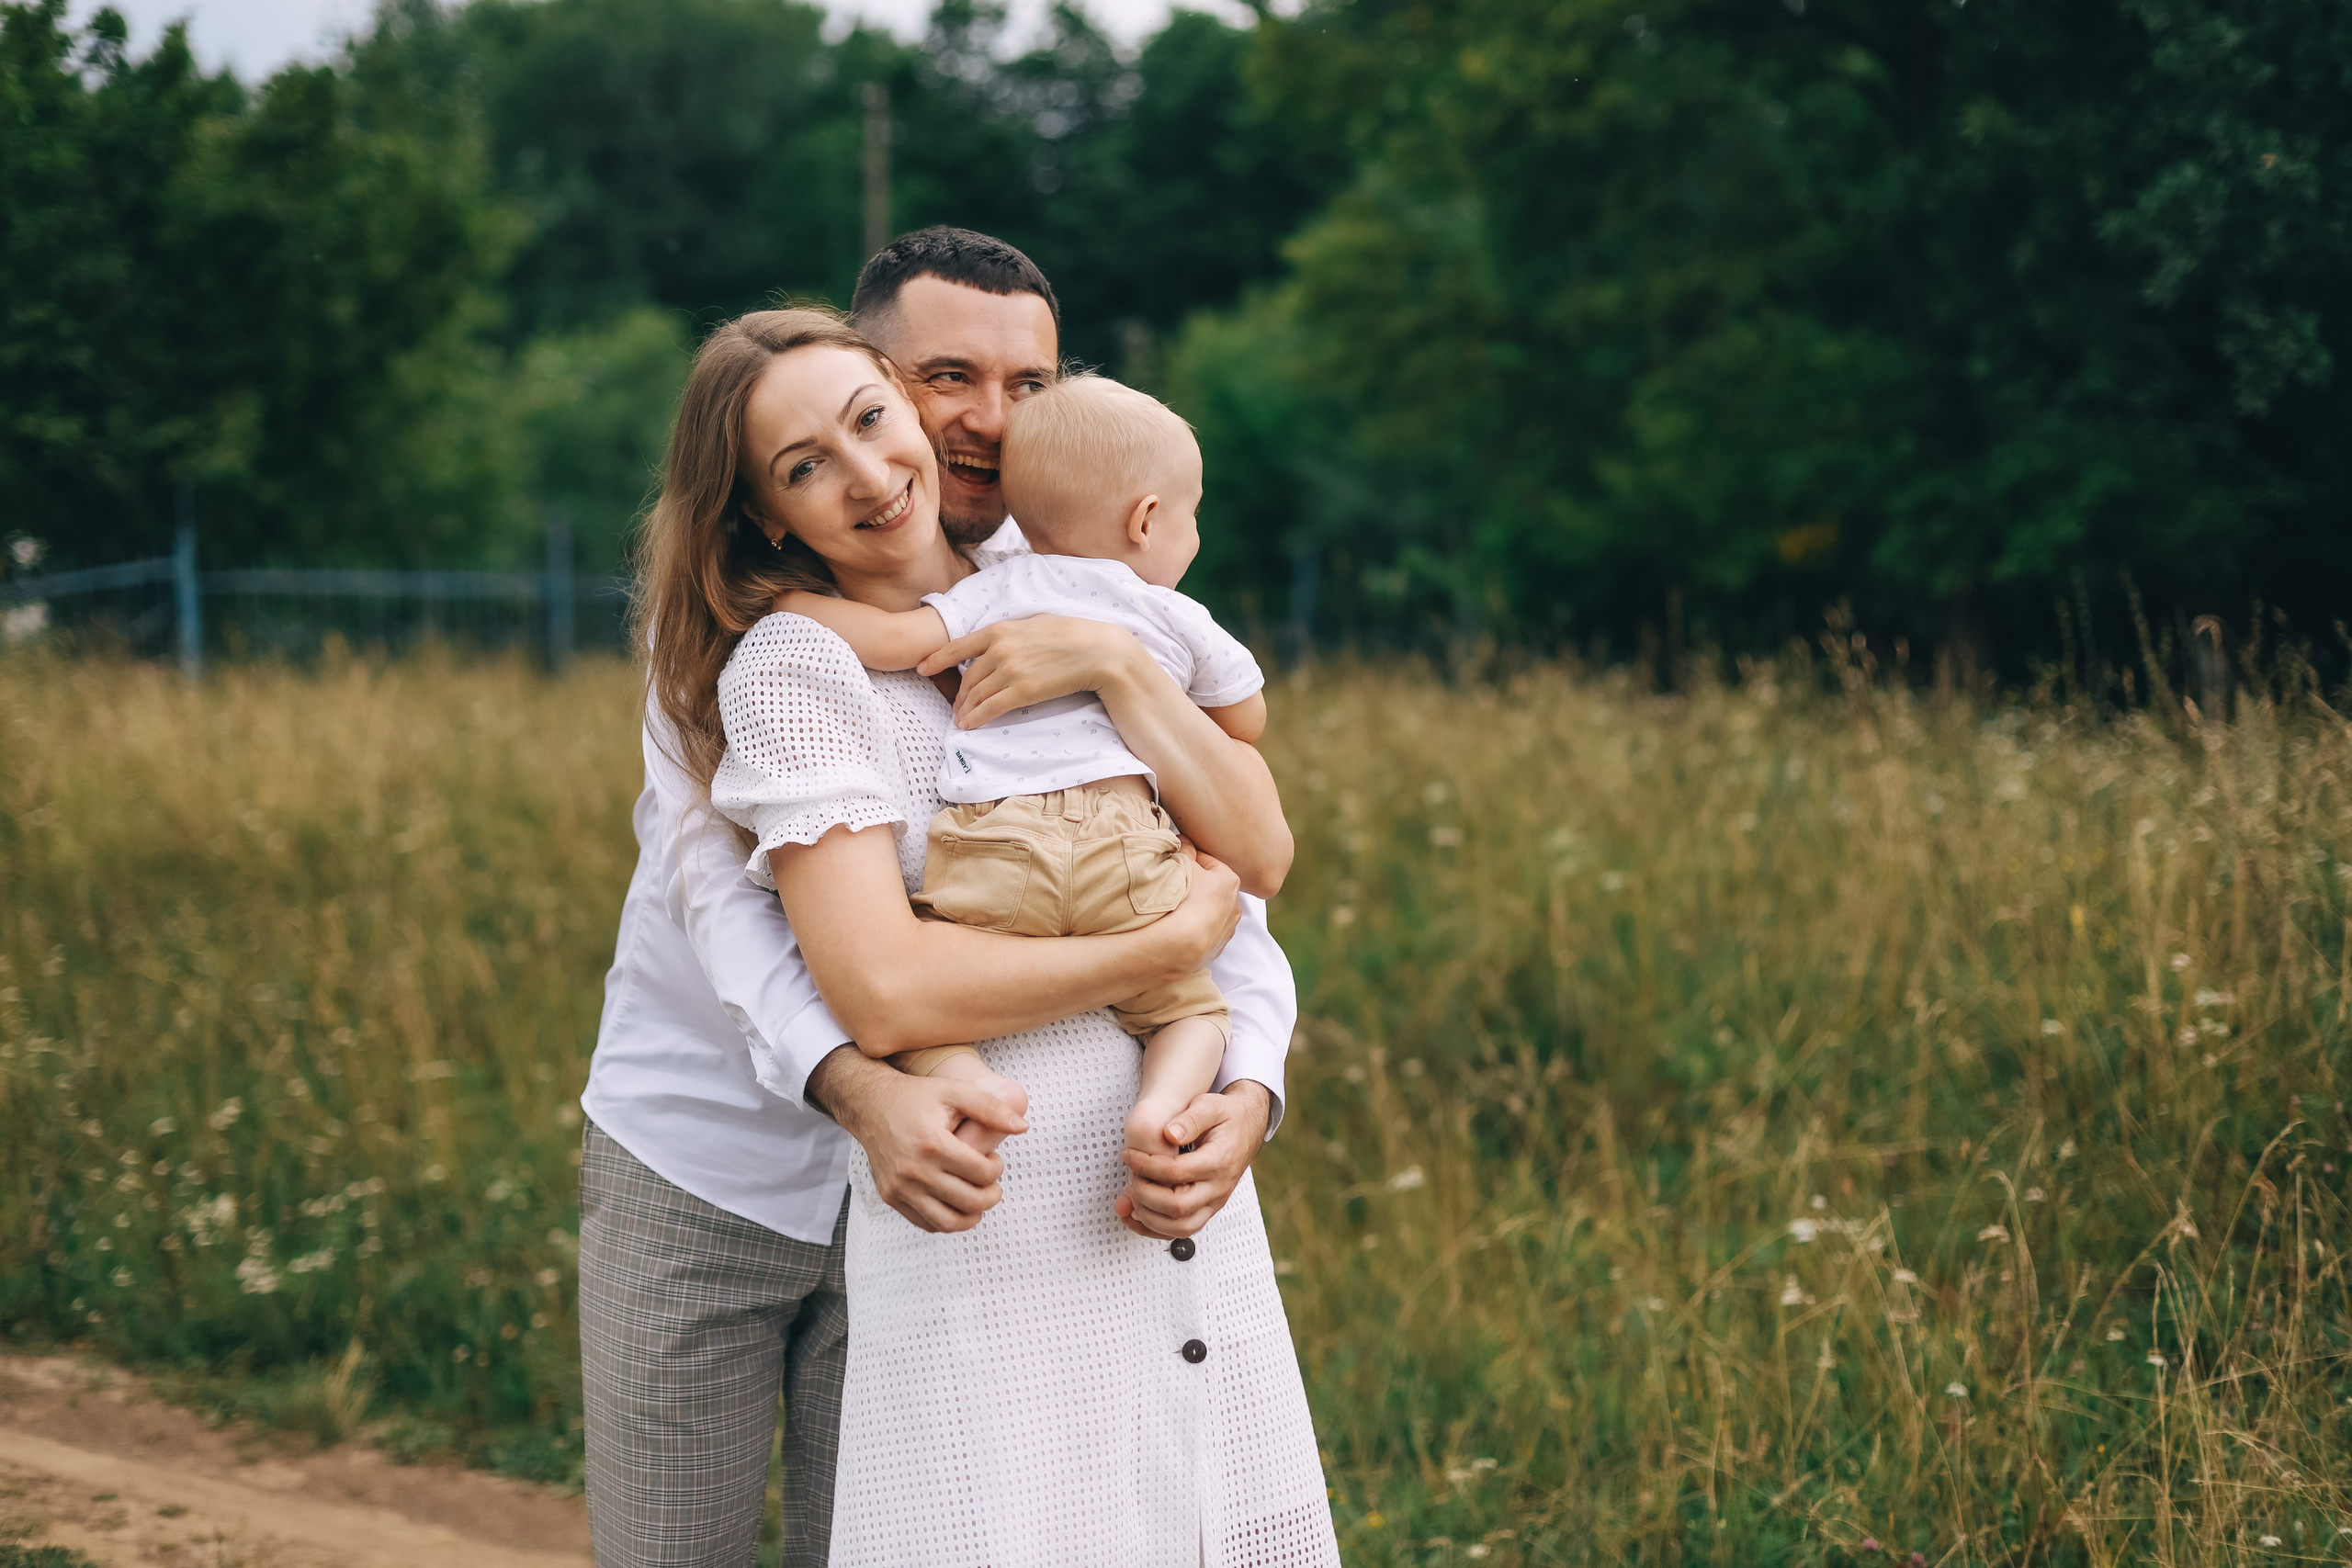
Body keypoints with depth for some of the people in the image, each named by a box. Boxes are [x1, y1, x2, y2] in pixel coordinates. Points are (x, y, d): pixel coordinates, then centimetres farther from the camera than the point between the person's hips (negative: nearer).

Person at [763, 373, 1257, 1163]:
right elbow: (1246, 722, 33)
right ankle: (1163, 1102, -14)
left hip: (996, 848, -1)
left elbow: (893, 638, 2)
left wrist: (784, 602, 17)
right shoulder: (1181, 623, 19)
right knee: (1192, 1009, 19)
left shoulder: (1000, 592, 15)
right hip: (1127, 853, 1)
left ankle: (971, 1084, -23)